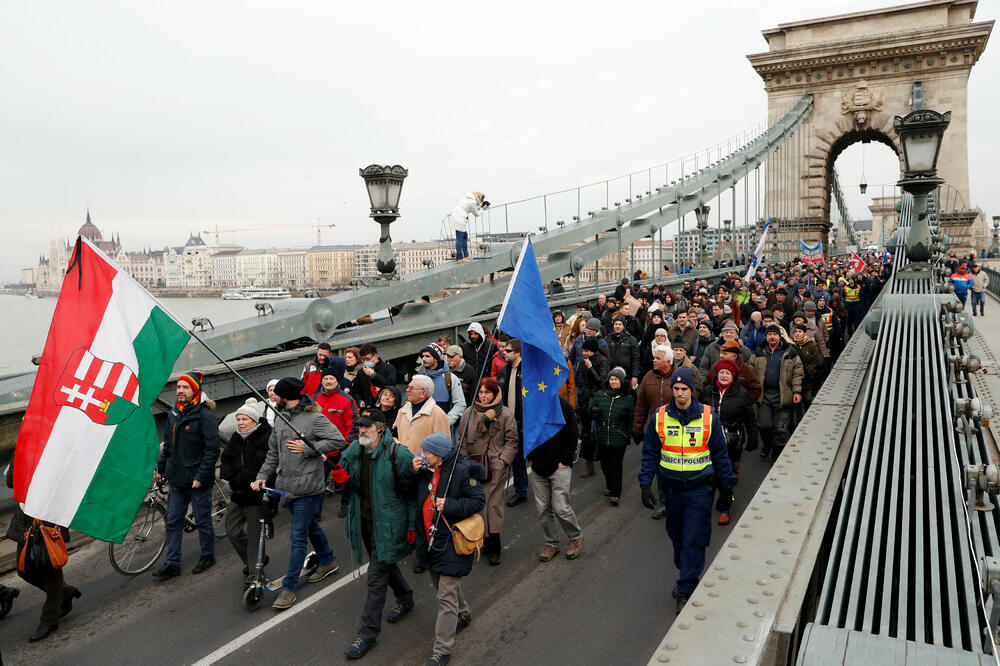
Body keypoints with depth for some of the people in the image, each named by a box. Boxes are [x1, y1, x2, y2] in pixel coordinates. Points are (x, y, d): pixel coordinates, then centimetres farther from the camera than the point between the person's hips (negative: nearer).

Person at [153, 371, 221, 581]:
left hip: (198, 480, -7)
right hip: (177, 479, 7)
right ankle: (172, 564, 20)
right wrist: (160, 467, 11)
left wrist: (201, 476, -19)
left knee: (202, 520, 7)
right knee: (173, 521, 10)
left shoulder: (205, 415, -14)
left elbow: (212, 450, -16)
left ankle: (208, 556, 25)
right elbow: (168, 446, 19)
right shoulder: (173, 415, 9)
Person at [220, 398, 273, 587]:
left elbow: (258, 467, -22)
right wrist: (230, 476, -11)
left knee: (254, 535, 1)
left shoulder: (265, 438, -17)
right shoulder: (236, 438, 10)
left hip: (256, 495, -8)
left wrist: (237, 480, -16)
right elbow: (226, 459, 8)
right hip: (238, 494, 8)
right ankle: (255, 560, 35)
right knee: (232, 531, 16)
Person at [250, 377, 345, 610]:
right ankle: (328, 561, 42)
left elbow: (338, 441, -20)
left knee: (298, 536, -3)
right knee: (310, 526, 22)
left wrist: (308, 448, -21)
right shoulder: (281, 420, 10)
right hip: (287, 486, 8)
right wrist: (263, 475, 3)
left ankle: (288, 587, 5)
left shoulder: (314, 418, -16)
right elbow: (273, 452, 15)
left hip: (307, 488, -8)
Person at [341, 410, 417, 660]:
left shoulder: (397, 454, -19)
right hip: (364, 520, 7)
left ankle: (367, 634, 10)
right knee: (385, 564, 25)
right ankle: (405, 598, 51)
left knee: (376, 577, -3)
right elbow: (349, 488, 11)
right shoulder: (353, 451, 0)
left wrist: (412, 526, -14)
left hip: (388, 524, -7)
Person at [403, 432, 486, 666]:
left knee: (446, 596, -3)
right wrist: (412, 471, -9)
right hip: (429, 539, 8)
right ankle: (463, 614, 52)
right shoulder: (425, 469, 0)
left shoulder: (462, 471, -19)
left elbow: (479, 501, -14)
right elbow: (406, 488, 11)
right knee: (441, 583, 26)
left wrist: (449, 505, -23)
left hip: (451, 542, -7)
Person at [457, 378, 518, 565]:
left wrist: (503, 459, -7)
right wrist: (465, 461, -1)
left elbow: (511, 440, 2)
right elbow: (463, 438, 11)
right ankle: (488, 542, 14)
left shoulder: (506, 413, 2)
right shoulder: (469, 413, 9)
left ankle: (493, 548, 2)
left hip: (496, 466, -3)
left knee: (493, 504, -5)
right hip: (473, 464, 3)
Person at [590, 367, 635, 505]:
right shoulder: (600, 395, 6)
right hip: (602, 437, 3)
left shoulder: (628, 398, 0)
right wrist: (593, 411, -10)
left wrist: (629, 435, 0)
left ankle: (615, 494, 6)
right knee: (605, 464, 13)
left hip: (619, 440, -3)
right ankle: (609, 486, 36)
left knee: (616, 466, -1)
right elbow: (591, 408, 14)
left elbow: (630, 420, 3)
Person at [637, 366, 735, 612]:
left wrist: (726, 489, 5)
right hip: (671, 488, 3)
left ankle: (686, 592, 3)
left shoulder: (709, 417, -5)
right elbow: (650, 454, 5)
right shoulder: (659, 418, -1)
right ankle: (685, 574, 38)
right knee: (677, 536, 16)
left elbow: (720, 454, 3)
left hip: (699, 488, -2)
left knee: (694, 540, -5)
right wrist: (645, 484, -2)